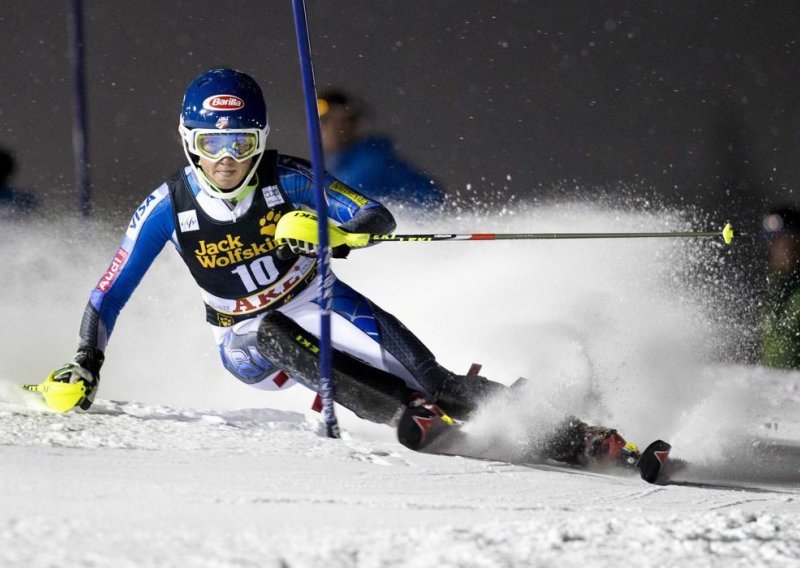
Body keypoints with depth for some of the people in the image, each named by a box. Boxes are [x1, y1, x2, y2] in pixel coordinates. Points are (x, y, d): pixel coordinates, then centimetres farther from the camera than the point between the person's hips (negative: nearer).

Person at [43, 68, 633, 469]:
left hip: (318, 301, -1)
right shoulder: (168, 207, -17)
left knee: (423, 373, -22)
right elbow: (109, 294, -9)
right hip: (249, 343, 1)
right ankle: (413, 417, -41)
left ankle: (569, 434, -23)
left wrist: (338, 233, -40)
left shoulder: (286, 179, -18)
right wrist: (85, 366, -21)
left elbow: (380, 218, -19)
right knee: (275, 337, -36)